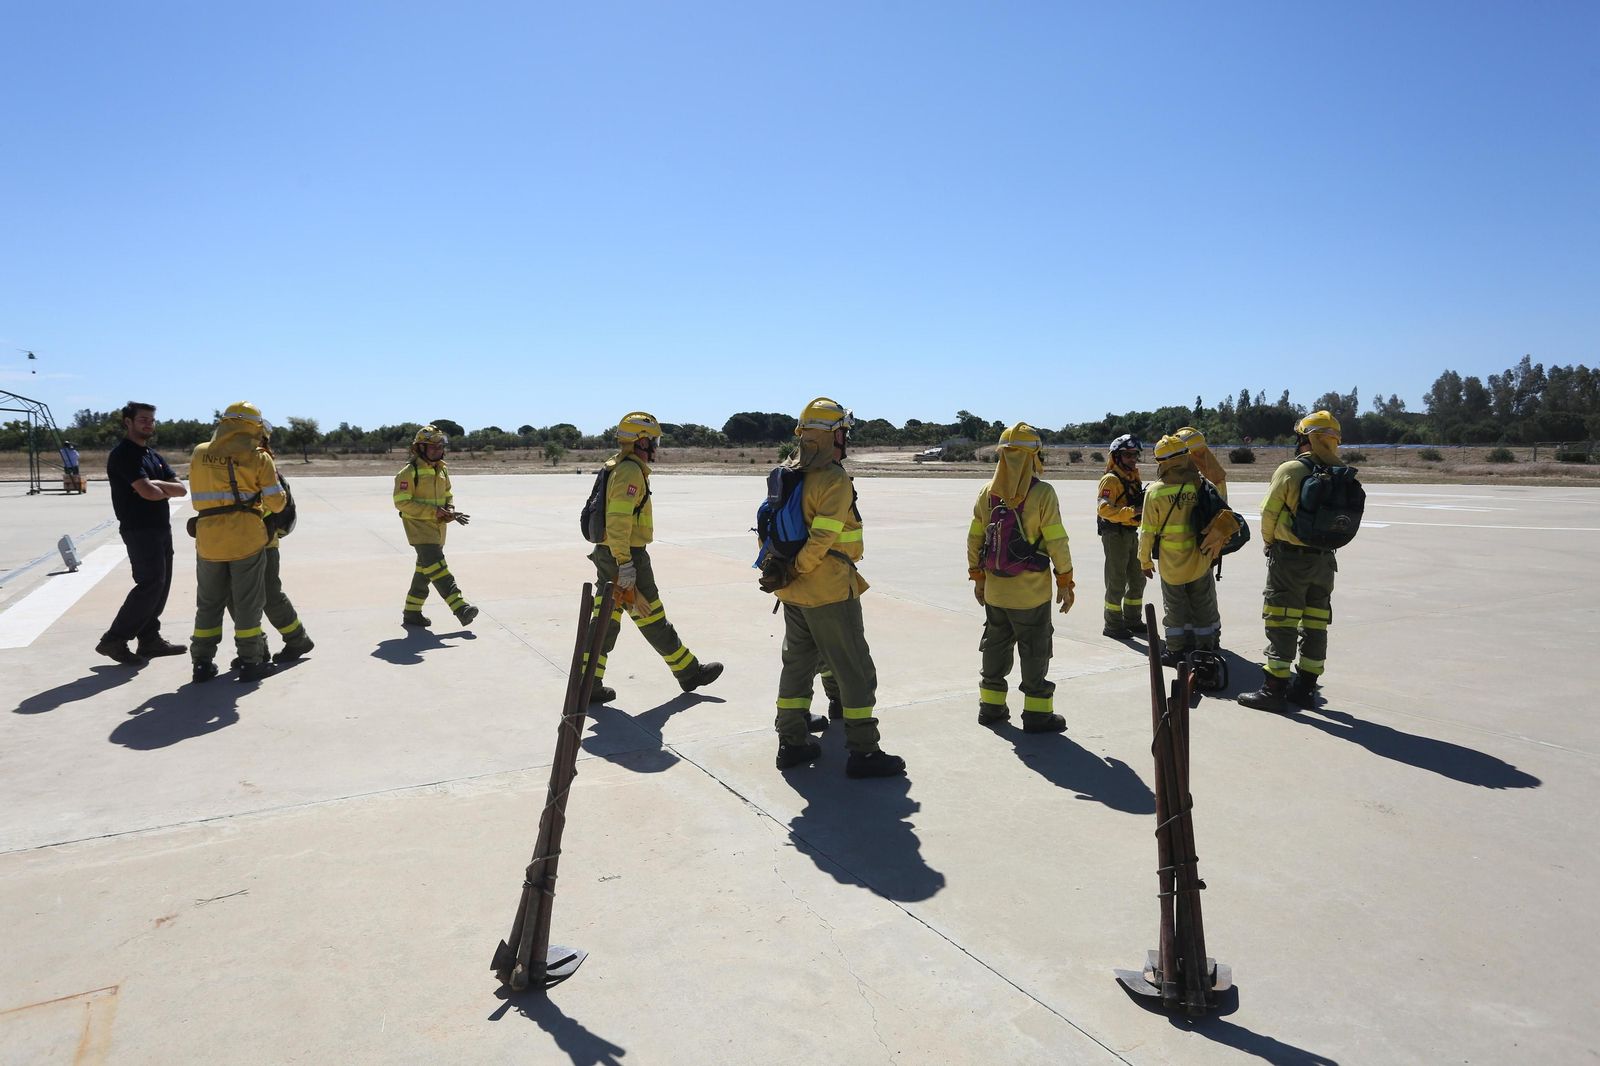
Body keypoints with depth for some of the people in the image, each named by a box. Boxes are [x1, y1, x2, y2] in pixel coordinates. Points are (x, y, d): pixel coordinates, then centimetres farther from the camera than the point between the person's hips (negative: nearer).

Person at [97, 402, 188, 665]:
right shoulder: (123, 454, -11)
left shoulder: (154, 455, 17)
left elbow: (181, 489, 8)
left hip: (161, 528, 9)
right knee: (150, 584, -12)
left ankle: (149, 639, 17)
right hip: (140, 530, -9)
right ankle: (114, 640, -4)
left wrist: (157, 484, -10)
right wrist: (167, 490, 0)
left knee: (160, 584, 9)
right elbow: (148, 492, -22)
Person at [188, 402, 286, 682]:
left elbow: (197, 497, 10)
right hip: (247, 539, -3)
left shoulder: (199, 454, 6)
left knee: (209, 602, 14)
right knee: (247, 602, 5)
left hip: (209, 540, 3)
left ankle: (203, 662, 19)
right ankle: (250, 662, 9)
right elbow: (276, 503, -6)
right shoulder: (259, 458, -5)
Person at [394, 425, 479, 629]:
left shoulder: (442, 469, 12)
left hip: (437, 528, 8)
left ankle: (412, 612, 24)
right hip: (419, 526, -8)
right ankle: (460, 608, -27)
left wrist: (450, 510, -1)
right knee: (437, 567, -17)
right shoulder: (409, 472, -12)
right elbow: (401, 502, -16)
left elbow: (448, 494, 23)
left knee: (425, 570, 13)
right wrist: (433, 511, -22)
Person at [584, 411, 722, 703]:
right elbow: (618, 520, -24)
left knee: (605, 620, 10)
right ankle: (689, 672, 17)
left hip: (606, 555, 10)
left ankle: (589, 686, 11)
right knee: (653, 620, 3)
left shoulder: (615, 468, 16)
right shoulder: (632, 471, -16)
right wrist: (625, 565, -25)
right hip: (628, 556, -9)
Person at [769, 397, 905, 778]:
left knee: (798, 662, 18)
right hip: (829, 592, -8)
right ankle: (863, 752, 8)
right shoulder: (835, 480, -17)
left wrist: (781, 572, 9)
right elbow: (822, 538, -24)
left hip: (794, 593, 8)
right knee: (856, 671, 2)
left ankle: (791, 743, 25)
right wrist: (795, 572, -14)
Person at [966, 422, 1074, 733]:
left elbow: (974, 540, 6)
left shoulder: (987, 492, 1)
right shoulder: (1042, 493, -14)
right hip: (1031, 591, -5)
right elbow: (1057, 543, -13)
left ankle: (991, 707, 25)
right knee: (1035, 650, 5)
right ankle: (1037, 714, 12)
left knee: (995, 645, 16)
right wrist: (1065, 582, -3)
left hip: (994, 590, 5)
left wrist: (977, 577, 17)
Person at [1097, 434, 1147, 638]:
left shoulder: (1134, 478, 15)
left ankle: (1133, 621, 29)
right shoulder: (1111, 479, -13)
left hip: (1131, 534, 9)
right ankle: (1113, 626, 7)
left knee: (1137, 579, 16)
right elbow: (1104, 509, -24)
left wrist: (1144, 506, 2)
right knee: (1116, 582, -3)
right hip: (1115, 535, -9)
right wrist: (1132, 511, -31)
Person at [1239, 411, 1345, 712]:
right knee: (1315, 624, 12)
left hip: (1290, 559, -6)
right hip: (1325, 560, 6)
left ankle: (1274, 689, 1)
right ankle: (1306, 687, 20)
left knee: (1281, 624, -1)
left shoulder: (1290, 471, -13)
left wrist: (1268, 541, 9)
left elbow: (1268, 513, -8)